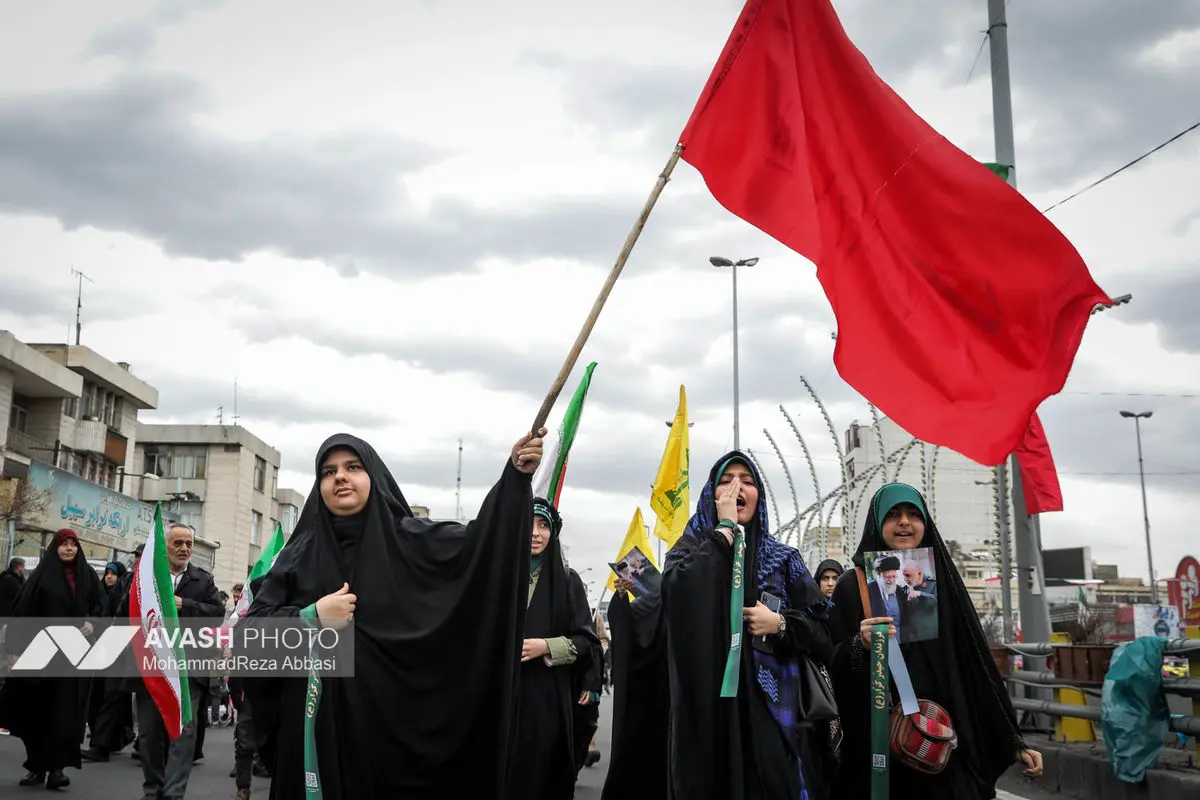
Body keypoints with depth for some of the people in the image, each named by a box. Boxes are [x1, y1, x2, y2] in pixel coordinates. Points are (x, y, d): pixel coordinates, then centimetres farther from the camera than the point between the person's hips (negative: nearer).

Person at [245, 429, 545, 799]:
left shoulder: (409, 538, 2)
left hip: (395, 719, -1)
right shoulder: (300, 552, 7)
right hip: (319, 722, 1)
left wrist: (516, 474, -25)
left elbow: (481, 539, -12)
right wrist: (311, 616, -11)